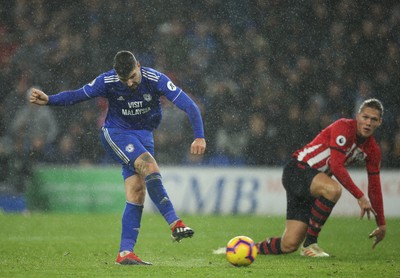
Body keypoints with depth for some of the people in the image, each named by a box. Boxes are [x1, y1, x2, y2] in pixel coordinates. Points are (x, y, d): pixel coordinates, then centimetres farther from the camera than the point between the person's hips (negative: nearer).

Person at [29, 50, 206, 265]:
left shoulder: (156, 80, -18)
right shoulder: (107, 82, -17)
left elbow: (189, 106, -20)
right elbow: (77, 96, -5)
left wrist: (199, 137, -30)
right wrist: (48, 100, -20)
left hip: (143, 136, 3)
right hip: (115, 133, -3)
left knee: (137, 193, -6)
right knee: (149, 166, -28)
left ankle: (125, 252, -4)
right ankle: (175, 223, -31)